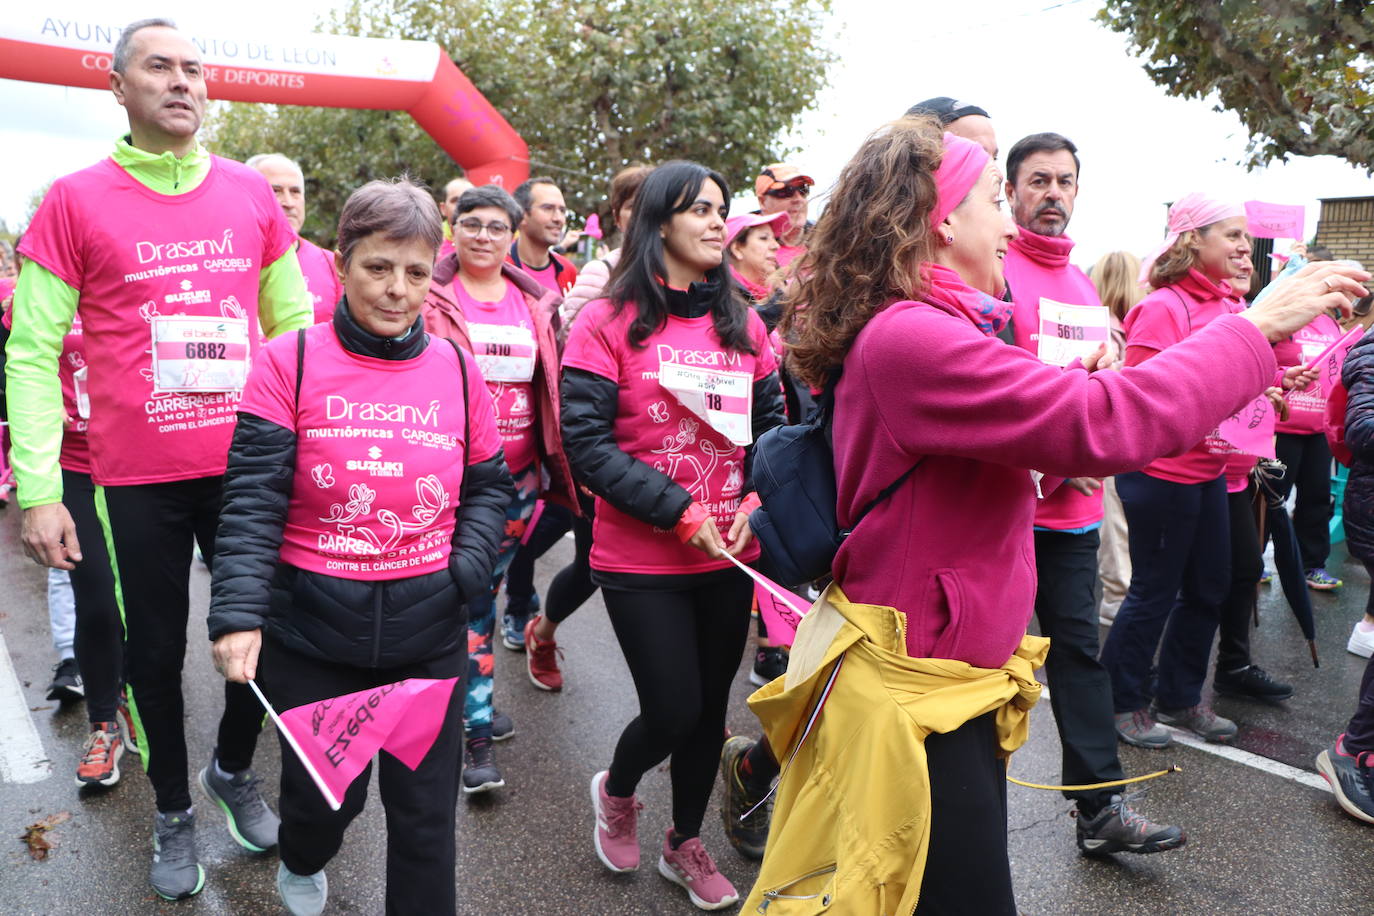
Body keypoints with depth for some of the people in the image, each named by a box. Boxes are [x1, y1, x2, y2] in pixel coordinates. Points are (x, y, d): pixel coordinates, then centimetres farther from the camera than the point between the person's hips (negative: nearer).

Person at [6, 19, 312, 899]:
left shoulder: (251, 192, 4)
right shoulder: (75, 200, -3)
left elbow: (296, 325, 11)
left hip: (248, 463, 2)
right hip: (137, 477, -2)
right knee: (156, 650, 12)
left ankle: (234, 770, 39)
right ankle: (174, 811, 34)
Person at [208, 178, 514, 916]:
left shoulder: (457, 370, 1)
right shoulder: (289, 364, -7)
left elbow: (488, 487, 8)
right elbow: (253, 500, -11)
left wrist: (468, 571, -7)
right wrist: (238, 613, -20)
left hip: (428, 632, 2)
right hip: (313, 629, -1)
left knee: (425, 805, 9)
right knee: (323, 787, 17)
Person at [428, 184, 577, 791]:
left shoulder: (537, 302, 11)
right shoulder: (430, 299, -1)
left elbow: (553, 383, 16)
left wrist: (554, 461, 13)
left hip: (519, 474, 4)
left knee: (482, 586, 13)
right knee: (471, 593, -6)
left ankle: (465, 693, 31)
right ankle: (478, 731, 1)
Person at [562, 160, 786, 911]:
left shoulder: (743, 325, 6)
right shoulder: (610, 322, -8)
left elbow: (773, 424, 11)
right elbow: (586, 442, -13)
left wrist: (757, 502, -7)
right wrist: (677, 511, -17)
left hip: (730, 556, 5)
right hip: (641, 560, -4)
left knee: (709, 707, 14)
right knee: (673, 711, -2)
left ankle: (685, 843, 38)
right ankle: (615, 792, 34)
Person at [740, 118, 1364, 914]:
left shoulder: (915, 331, 10)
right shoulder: (910, 338, -23)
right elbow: (1106, 426, -27)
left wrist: (1072, 389, 4)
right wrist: (1254, 330, -15)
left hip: (954, 680, 10)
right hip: (913, 693, -10)